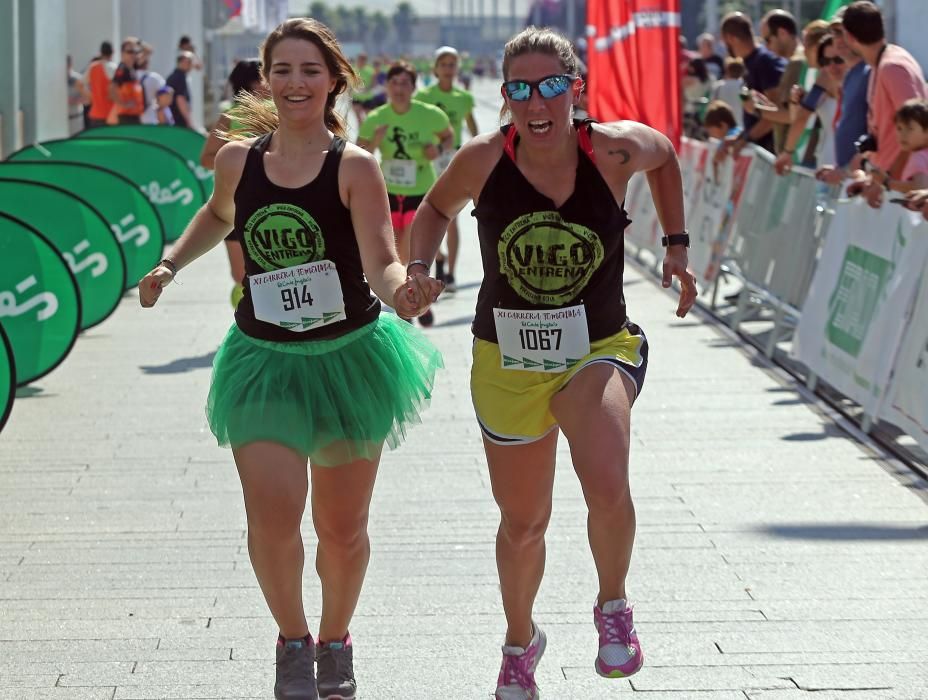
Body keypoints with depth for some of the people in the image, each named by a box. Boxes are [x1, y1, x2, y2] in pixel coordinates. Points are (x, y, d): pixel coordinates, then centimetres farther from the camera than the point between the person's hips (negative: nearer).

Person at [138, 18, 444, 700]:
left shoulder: (355, 167, -12)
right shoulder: (237, 160, -1)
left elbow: (382, 266, -23)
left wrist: (403, 291, -43)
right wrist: (171, 265, 14)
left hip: (348, 359, -1)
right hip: (264, 362, 2)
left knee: (342, 528, 10)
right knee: (273, 519, -14)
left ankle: (335, 640, 37)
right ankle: (292, 639, 13)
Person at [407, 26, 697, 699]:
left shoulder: (617, 149, -12)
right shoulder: (484, 160, -11)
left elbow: (666, 155, 13)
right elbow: (436, 207, 10)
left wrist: (677, 246, 11)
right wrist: (418, 269, -7)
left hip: (599, 349, -1)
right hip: (508, 360, 2)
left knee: (608, 485, -30)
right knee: (523, 523, 14)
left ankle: (613, 607, 0)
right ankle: (521, 641, 44)